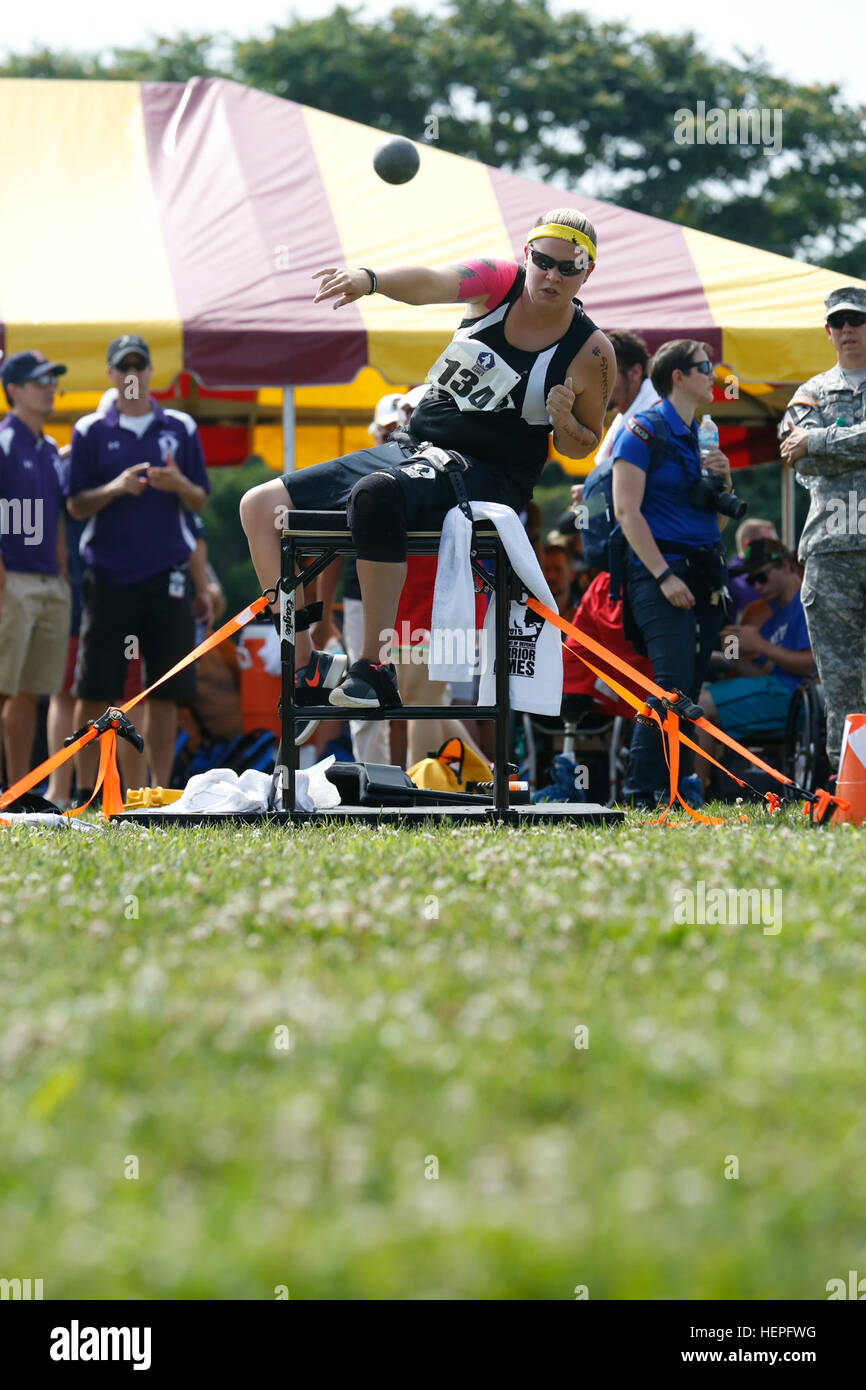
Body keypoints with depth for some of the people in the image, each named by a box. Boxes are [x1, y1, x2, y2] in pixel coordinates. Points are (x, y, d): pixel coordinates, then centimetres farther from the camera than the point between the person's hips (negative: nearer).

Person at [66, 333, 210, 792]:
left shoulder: (180, 427, 9)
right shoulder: (90, 431, 5)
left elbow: (200, 502, 10)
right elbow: (76, 506, 3)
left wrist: (179, 485, -12)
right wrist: (115, 488, -16)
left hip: (167, 577, 1)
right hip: (108, 577, -1)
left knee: (165, 693, 1)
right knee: (94, 690, -2)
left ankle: (160, 790, 7)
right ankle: (85, 793, 3)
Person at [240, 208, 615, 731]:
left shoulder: (592, 354, -6)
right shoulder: (498, 282, -1)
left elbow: (582, 446, 8)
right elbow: (432, 283, -21)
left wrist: (565, 423, -16)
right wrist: (369, 280, -43)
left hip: (487, 476, -6)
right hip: (413, 448, 6)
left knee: (377, 492, -39)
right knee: (260, 506, -2)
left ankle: (376, 668, -35)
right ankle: (308, 668, -2)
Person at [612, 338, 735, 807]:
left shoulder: (700, 437, 18)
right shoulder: (644, 430, -4)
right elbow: (627, 510, -12)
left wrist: (724, 479, 4)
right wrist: (663, 575, -17)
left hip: (704, 572, 8)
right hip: (660, 569, -8)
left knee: (691, 688, 4)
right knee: (672, 683, -18)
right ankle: (640, 794, -16)